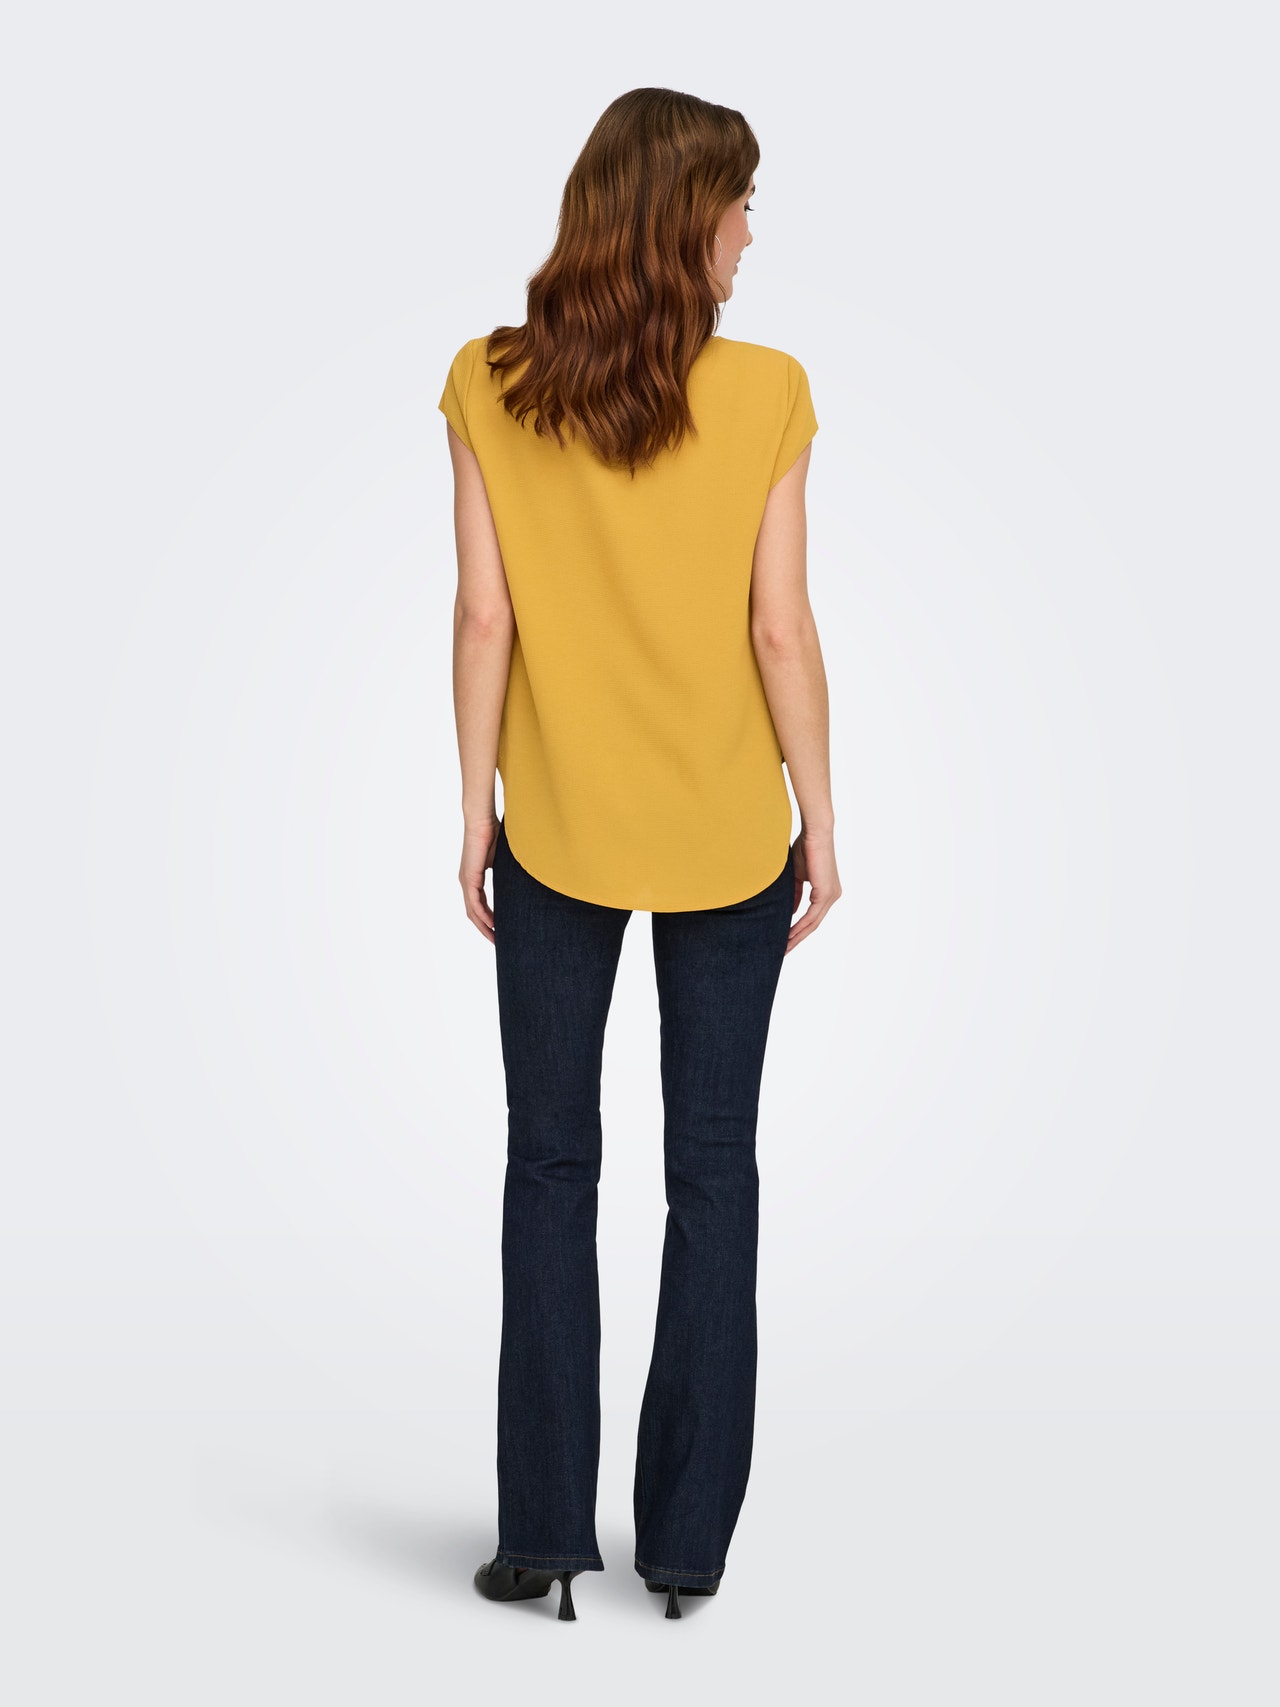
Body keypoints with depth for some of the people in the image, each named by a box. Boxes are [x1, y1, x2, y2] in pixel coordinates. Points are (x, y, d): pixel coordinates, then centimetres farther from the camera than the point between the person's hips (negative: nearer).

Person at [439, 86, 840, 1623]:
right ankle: (688, 1539, 16)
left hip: (556, 834, 1)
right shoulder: (764, 397, -10)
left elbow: (485, 616, -6)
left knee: (551, 1167, 12)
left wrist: (477, 809, 3)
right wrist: (819, 820, 0)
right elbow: (781, 630, -10)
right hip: (727, 835, -1)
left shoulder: (489, 390, -6)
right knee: (712, 1167, 10)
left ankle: (545, 1533, 16)